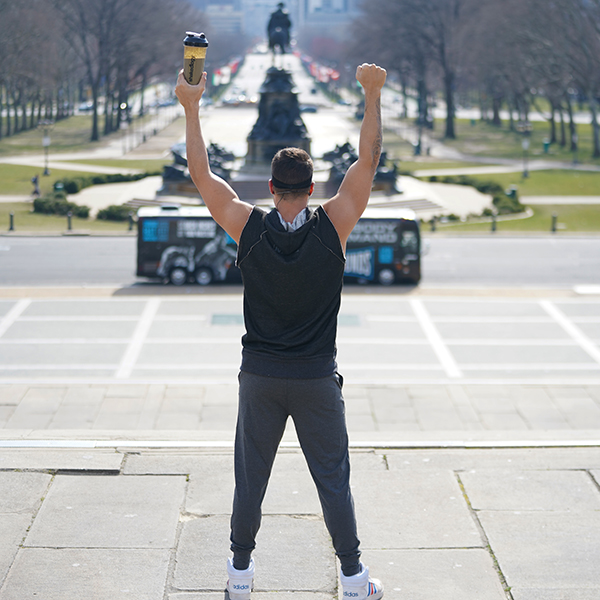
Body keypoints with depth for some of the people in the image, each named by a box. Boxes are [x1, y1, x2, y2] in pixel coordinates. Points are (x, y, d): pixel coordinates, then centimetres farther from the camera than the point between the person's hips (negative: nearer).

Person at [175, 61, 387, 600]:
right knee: (333, 479, 6)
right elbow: (369, 159, -4)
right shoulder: (333, 226, -10)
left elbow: (201, 173, 1)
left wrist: (191, 107, 6)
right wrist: (373, 95, 1)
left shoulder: (248, 228, -8)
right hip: (318, 379, -1)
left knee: (250, 477, 11)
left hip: (260, 377, 1)